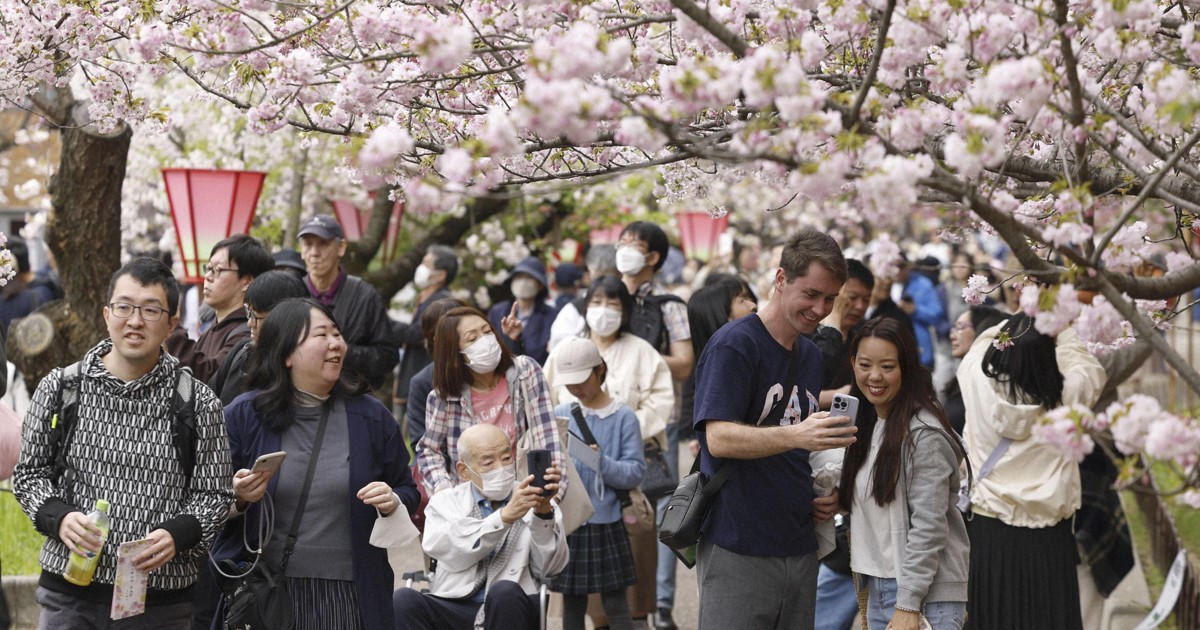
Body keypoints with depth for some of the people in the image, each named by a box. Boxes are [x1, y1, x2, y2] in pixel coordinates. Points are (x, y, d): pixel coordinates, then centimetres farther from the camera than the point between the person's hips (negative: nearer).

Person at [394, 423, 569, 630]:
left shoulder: (534, 502, 13)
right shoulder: (446, 502, 14)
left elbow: (549, 568, -2)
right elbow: (452, 554, -8)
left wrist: (544, 513, -18)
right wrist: (505, 516, -21)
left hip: (511, 610, -1)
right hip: (454, 609, 1)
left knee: (505, 592, -34)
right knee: (403, 600, -27)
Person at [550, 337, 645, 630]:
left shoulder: (623, 417, -5)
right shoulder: (559, 415, 4)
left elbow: (635, 472, -10)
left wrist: (602, 462, -24)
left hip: (606, 524, -3)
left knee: (615, 604, 1)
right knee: (572, 605, 10)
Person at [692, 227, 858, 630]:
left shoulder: (811, 355, 17)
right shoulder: (734, 345, -8)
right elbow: (719, 438, -19)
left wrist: (823, 495, 7)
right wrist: (796, 436, -33)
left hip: (799, 548, 8)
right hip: (737, 549, -7)